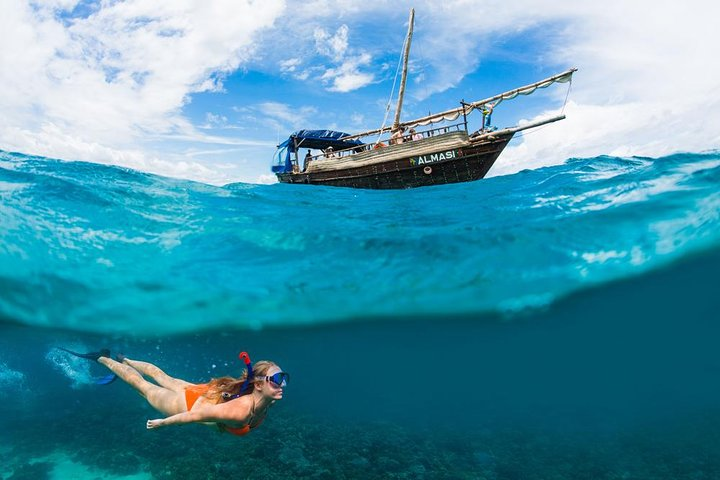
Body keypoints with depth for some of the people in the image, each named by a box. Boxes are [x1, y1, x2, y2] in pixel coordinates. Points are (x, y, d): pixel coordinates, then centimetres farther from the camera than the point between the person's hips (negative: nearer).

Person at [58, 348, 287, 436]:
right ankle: (103, 359, 41)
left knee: (162, 377, 30)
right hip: (187, 404, -6)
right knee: (143, 386, 19)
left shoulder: (265, 402, -23)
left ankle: (123, 360, 55)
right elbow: (194, 415, -34)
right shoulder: (240, 412, -45)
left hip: (205, 393, 6)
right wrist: (162, 423, -18)